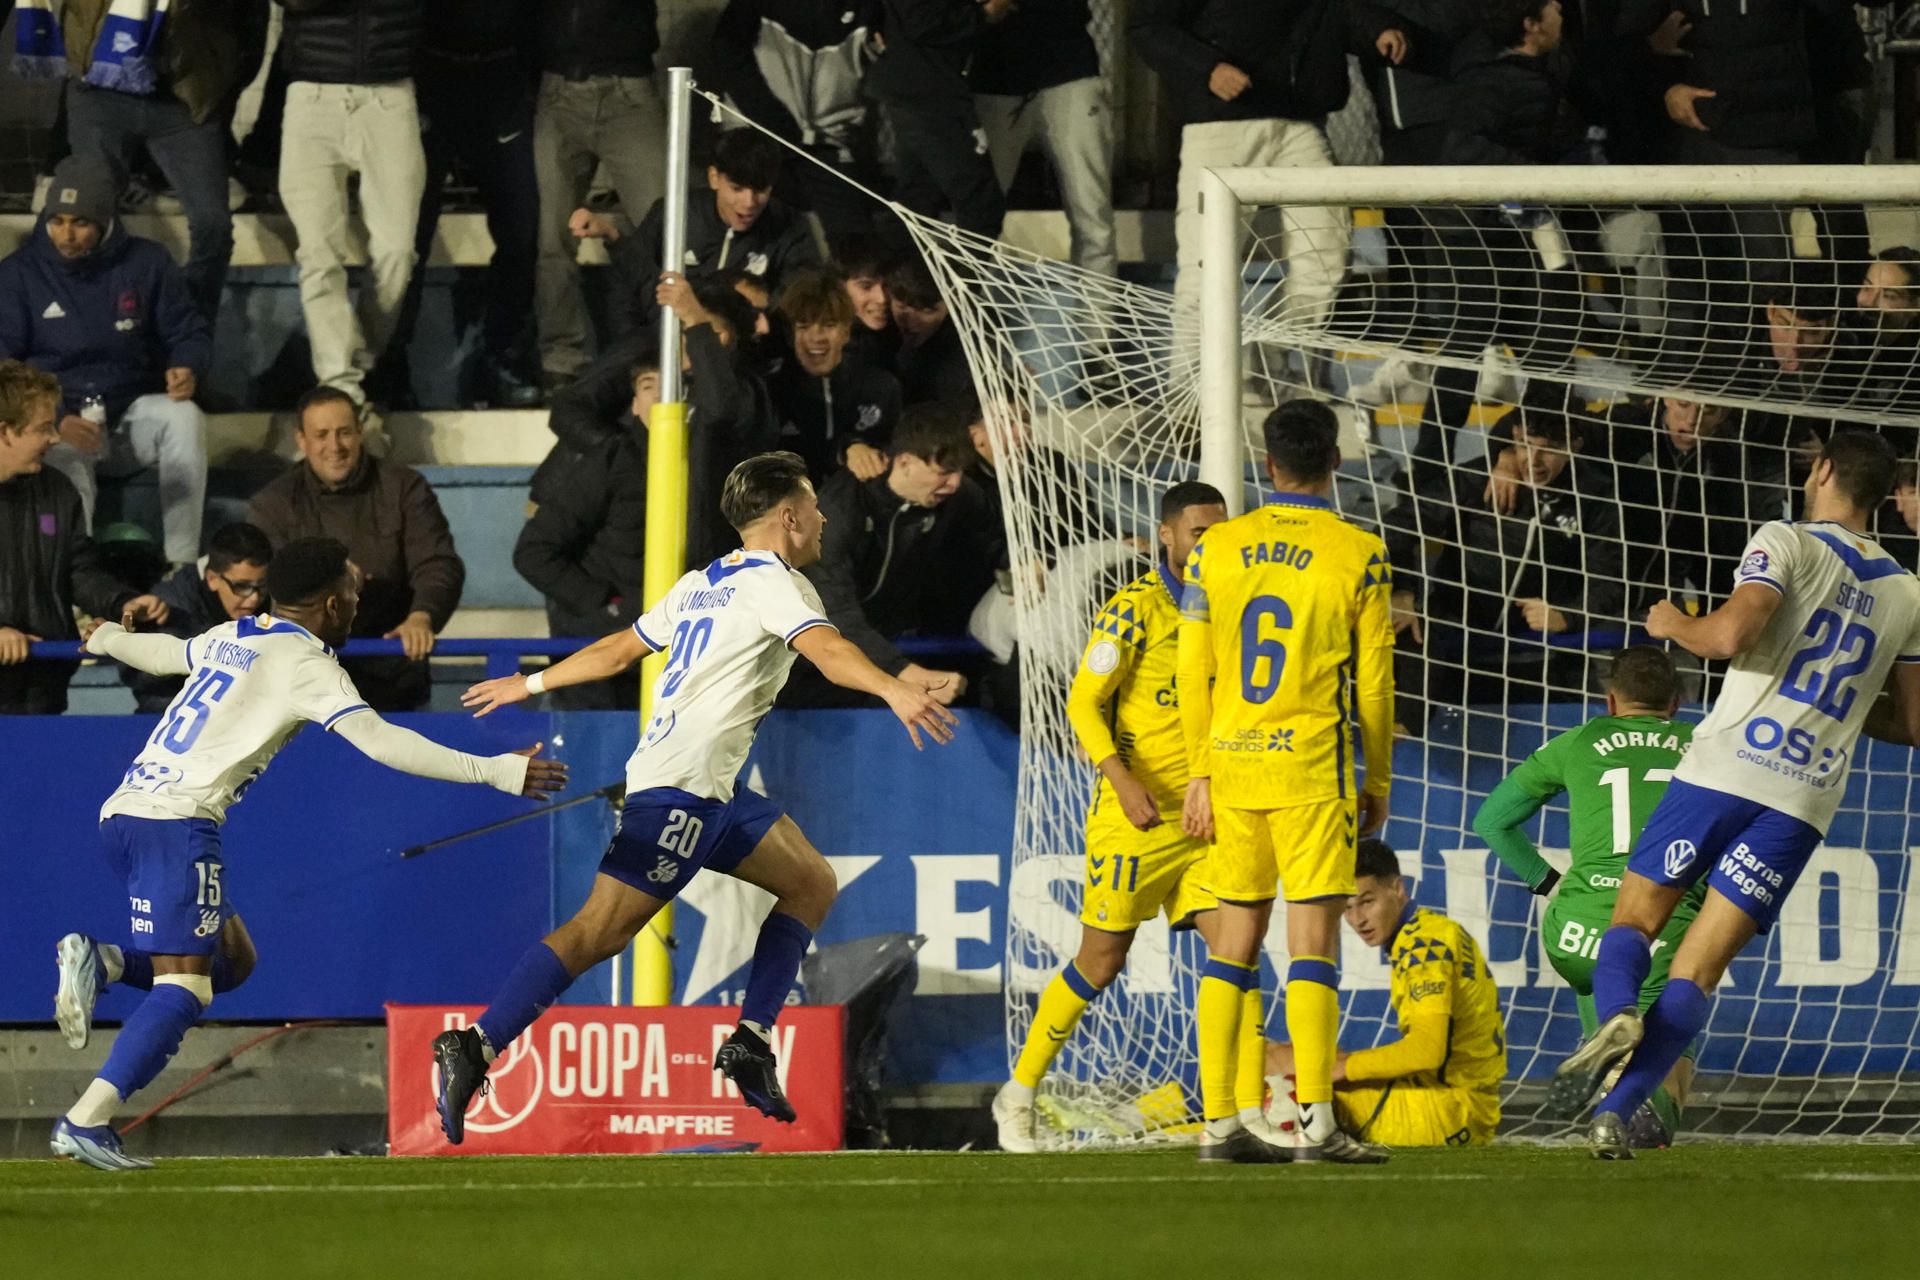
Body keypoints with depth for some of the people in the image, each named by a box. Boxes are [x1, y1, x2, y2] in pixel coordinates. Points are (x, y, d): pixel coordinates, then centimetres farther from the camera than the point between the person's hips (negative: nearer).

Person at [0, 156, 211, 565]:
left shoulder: (146, 263, 4)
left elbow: (189, 334, 11)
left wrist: (188, 369, -16)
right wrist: (56, 423, -21)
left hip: (132, 413, 2)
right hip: (57, 422, -2)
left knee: (185, 417, -31)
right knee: (66, 468, -37)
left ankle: (181, 564, -28)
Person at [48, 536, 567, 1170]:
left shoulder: (228, 639, 19)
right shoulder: (306, 662, -4)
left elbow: (159, 652, 39)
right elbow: (381, 741, -14)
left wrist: (107, 638, 64)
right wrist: (496, 772, -13)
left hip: (122, 811, 9)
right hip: (176, 823, -9)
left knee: (231, 960, 17)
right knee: (183, 988, -13)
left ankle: (103, 963, -2)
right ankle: (87, 1121, -25)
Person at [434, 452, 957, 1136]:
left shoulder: (703, 584, 21)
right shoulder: (775, 583, -6)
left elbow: (618, 649, 27)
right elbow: (826, 649, -26)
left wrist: (532, 683, 39)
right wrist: (894, 691, -41)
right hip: (682, 786, -10)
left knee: (811, 883, 13)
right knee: (601, 929, -16)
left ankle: (750, 1043, 8)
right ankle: (475, 1048, -21)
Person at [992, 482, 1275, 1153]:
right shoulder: (1135, 608, -8)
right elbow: (1084, 702, -11)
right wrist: (1123, 779, -22)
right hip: (1136, 817, -5)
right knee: (1101, 961, 1)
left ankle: (1250, 1112, -9)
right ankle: (1018, 1094, 17)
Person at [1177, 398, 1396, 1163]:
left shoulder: (1216, 549, 6)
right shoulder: (1358, 556, -3)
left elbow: (1194, 672, 6)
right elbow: (1373, 683, 0)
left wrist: (1199, 775, 12)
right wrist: (1378, 784, 9)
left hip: (1232, 762, 4)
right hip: (1313, 768, -4)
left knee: (1235, 937, 9)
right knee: (1313, 937, -4)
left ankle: (1219, 1122, 8)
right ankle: (1316, 1122, -11)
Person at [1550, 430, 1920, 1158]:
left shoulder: (1787, 544, -1)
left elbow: (1729, 635, -17)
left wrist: (1675, 626, 4)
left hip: (1726, 766, -3)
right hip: (1807, 798, 3)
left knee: (1634, 919, 8)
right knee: (1697, 971, 3)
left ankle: (1617, 1014, -25)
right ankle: (1615, 1112, -12)